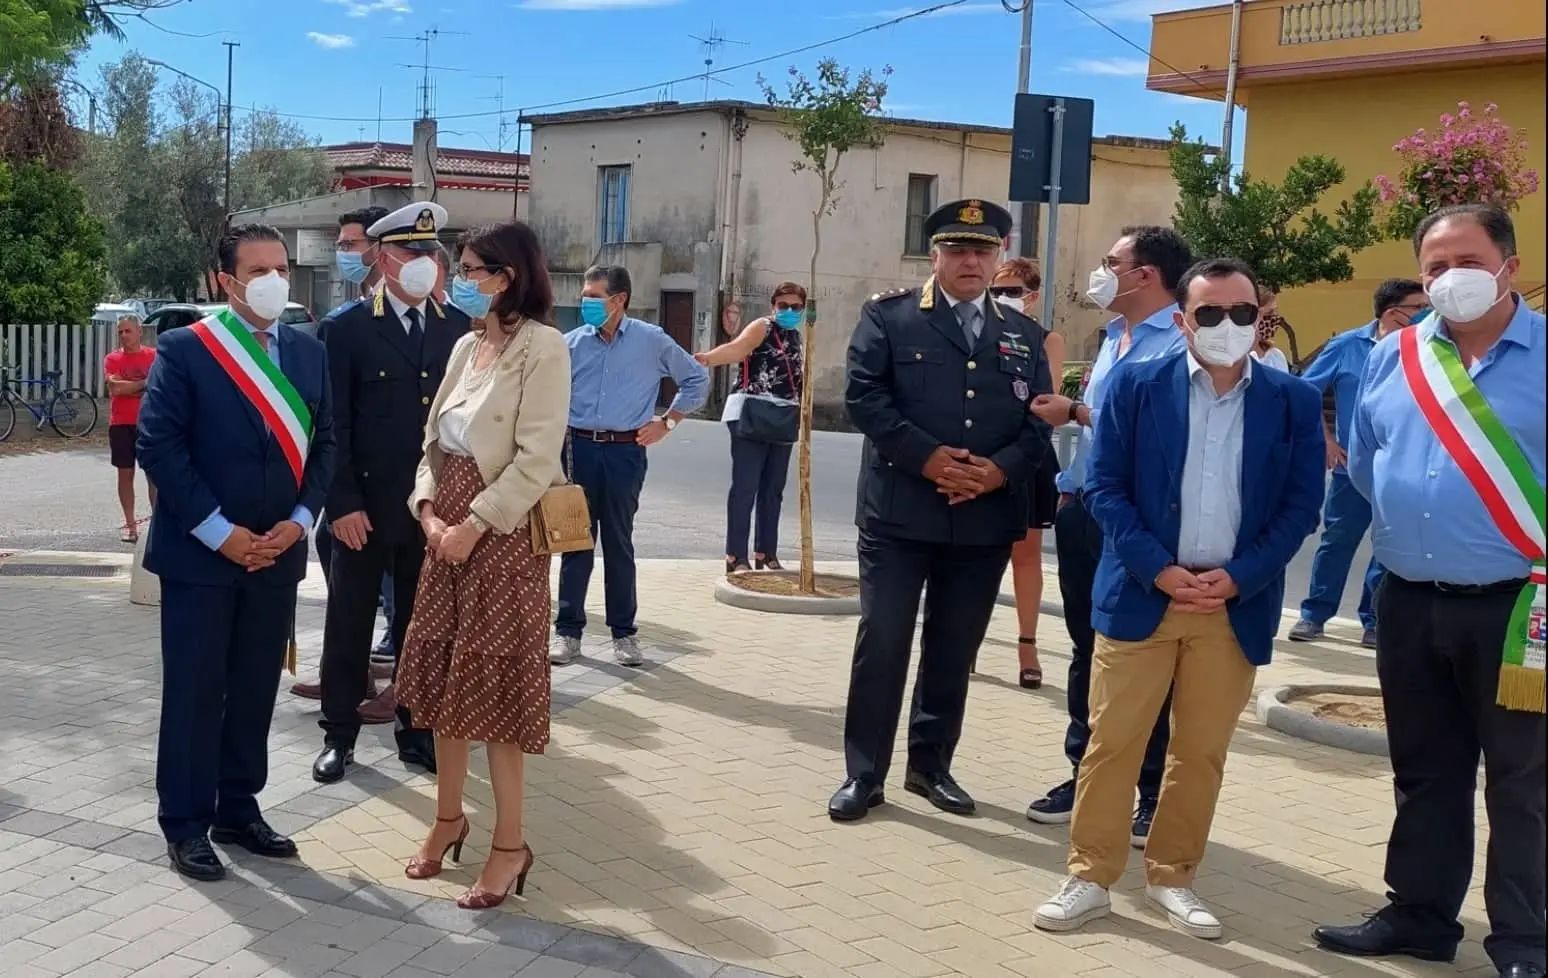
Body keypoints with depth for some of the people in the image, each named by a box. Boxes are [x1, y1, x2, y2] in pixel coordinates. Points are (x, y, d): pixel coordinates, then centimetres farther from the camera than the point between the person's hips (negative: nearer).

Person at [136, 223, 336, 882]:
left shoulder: (308, 353, 9)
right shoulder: (183, 348, -6)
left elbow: (324, 443, 9)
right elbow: (157, 445, -11)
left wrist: (297, 521, -5)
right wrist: (219, 532, -15)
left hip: (277, 553, 5)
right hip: (199, 553, -4)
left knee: (256, 690, 11)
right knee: (194, 692, 3)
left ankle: (239, 810, 24)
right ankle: (185, 824, 14)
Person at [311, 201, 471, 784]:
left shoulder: (458, 330, 6)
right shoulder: (348, 330, -3)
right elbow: (335, 424, -6)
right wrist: (343, 503, -11)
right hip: (366, 508, -3)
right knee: (349, 623, 8)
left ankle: (416, 732, 23)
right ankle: (339, 735, 19)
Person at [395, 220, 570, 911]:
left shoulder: (542, 347, -12)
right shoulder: (466, 346, 12)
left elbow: (536, 460, -18)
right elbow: (434, 442, 14)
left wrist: (474, 525, -17)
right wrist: (428, 511, -2)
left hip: (502, 533, -7)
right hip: (447, 529, 8)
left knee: (493, 682, -3)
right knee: (441, 673, 12)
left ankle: (510, 844, 8)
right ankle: (448, 818, 27)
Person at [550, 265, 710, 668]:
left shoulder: (652, 341, -1)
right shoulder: (572, 343, 2)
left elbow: (697, 378, 10)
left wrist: (667, 423, 6)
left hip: (625, 452, -1)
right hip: (578, 447, 1)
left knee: (618, 543, 6)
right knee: (575, 542, 4)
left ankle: (623, 632, 15)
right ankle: (567, 630, 12)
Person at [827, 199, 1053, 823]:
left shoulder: (1024, 335, 13)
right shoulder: (888, 315, 2)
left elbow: (1040, 422, 7)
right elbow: (863, 397, -8)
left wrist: (1000, 469, -12)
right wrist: (928, 458, -17)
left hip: (985, 520, 4)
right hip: (899, 514, -3)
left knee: (954, 652, 11)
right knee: (881, 645, 0)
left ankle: (931, 765, 26)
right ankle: (864, 773, 10)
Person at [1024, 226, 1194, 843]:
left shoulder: (1180, 341, -13)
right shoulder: (1114, 338, 17)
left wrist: (1075, 412, -12)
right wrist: (1068, 490, 13)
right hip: (1084, 509, 9)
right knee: (1086, 648, 14)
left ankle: (1153, 794, 10)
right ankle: (1085, 773, 25)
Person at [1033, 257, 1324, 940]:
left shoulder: (1294, 400, 2)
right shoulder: (1135, 385, -1)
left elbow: (1300, 505, 2)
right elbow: (1104, 487, -4)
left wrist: (1239, 577, -10)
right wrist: (1158, 570, -13)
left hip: (1237, 605, 2)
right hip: (1140, 593, -1)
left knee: (1201, 753, 10)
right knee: (1112, 743, 2)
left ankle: (1172, 880, 24)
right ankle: (1090, 879, 13)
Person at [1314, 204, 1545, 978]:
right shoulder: (1392, 357, 7)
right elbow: (1364, 463, 17)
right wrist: (1408, 520, 12)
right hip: (1409, 602, 4)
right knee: (1423, 770, 16)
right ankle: (1418, 913, 29)